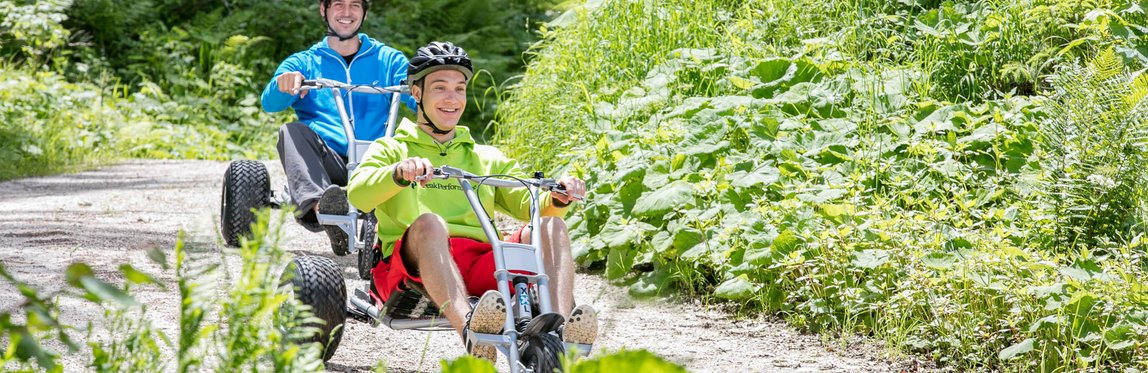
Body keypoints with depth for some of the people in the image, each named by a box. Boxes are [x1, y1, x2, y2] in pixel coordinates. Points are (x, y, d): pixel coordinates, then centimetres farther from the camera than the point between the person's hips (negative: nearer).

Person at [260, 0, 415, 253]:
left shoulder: (388, 59, 19)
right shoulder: (303, 63, 19)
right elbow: (270, 103, 1)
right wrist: (284, 84, -23)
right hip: (329, 163, 0)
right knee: (292, 131, -30)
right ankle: (318, 204, -54)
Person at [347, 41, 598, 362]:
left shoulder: (486, 158, 31)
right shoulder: (392, 150, 19)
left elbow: (532, 205, 18)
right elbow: (358, 194, -3)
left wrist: (557, 198, -5)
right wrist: (400, 173, -23)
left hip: (480, 269, 3)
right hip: (412, 268, -3)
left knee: (552, 225, -19)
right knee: (429, 222, -36)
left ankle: (562, 334, -44)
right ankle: (470, 330, -58)